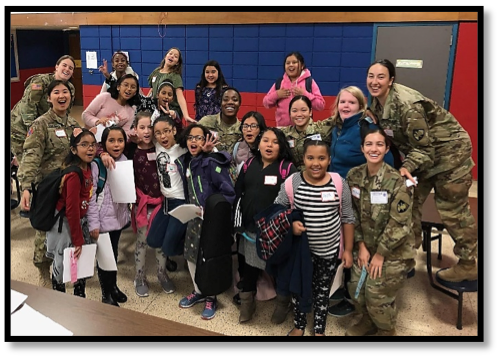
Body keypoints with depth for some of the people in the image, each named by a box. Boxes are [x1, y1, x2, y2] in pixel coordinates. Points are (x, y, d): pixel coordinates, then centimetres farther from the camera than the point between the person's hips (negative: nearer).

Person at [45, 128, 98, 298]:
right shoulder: (74, 174, -28)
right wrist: (77, 240, -19)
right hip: (64, 224, -8)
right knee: (62, 264, 10)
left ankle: (80, 297, 37)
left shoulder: (88, 166, -4)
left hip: (79, 220, 8)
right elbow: (71, 209, -25)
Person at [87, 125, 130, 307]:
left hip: (119, 217, 5)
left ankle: (113, 286, 39)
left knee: (114, 253, 19)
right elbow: (91, 196, -16)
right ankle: (106, 294, 25)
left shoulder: (124, 160, 2)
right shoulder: (96, 163, -15)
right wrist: (93, 223, -18)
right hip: (103, 219, -5)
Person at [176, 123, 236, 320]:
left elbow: (229, 192, -21)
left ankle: (211, 298, 26)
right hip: (194, 217, 7)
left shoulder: (212, 163, -19)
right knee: (191, 254, 16)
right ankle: (198, 291, 37)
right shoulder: (184, 162, 4)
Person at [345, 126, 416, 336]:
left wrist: (380, 254, -14)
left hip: (394, 250, -5)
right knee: (356, 288, 7)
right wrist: (361, 246, -4)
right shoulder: (354, 175, -6)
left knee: (377, 294, -3)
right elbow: (353, 214, 1)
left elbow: (399, 224, -20)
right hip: (367, 245, 5)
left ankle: (387, 330, 29)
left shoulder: (397, 181, -21)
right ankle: (368, 321, 39)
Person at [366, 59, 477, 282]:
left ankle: (469, 264, 17)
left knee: (452, 208, 0)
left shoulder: (407, 104, -31)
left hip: (448, 149, -8)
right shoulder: (377, 102, -5)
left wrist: (406, 168, -39)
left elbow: (424, 146, -27)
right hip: (421, 151, 8)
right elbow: (385, 134, 7)